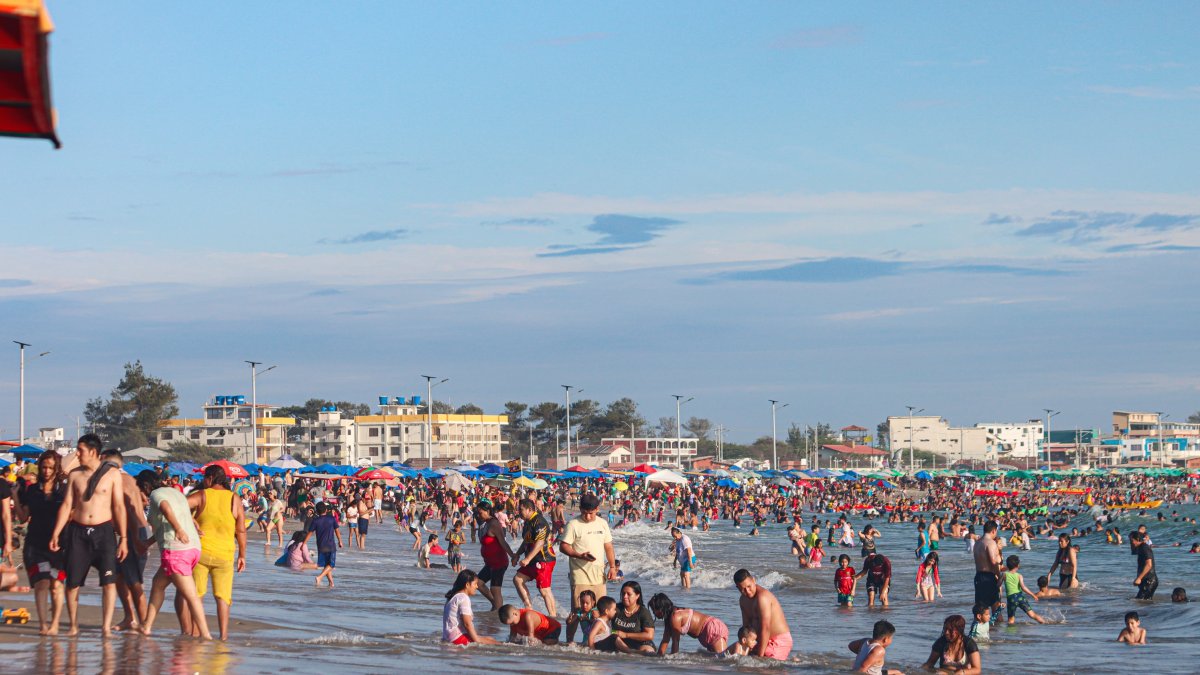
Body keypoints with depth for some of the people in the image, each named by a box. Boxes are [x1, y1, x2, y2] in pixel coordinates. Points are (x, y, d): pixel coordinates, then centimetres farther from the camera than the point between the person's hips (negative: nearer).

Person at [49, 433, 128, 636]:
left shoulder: (112, 474, 0)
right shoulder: (75, 475, 7)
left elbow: (119, 507, 0)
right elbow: (67, 505, 8)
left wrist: (123, 539, -3)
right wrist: (56, 534, 0)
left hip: (104, 530, -2)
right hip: (78, 530, 2)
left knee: (109, 581, -11)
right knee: (72, 582, 2)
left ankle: (106, 627, -7)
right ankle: (73, 626, 16)